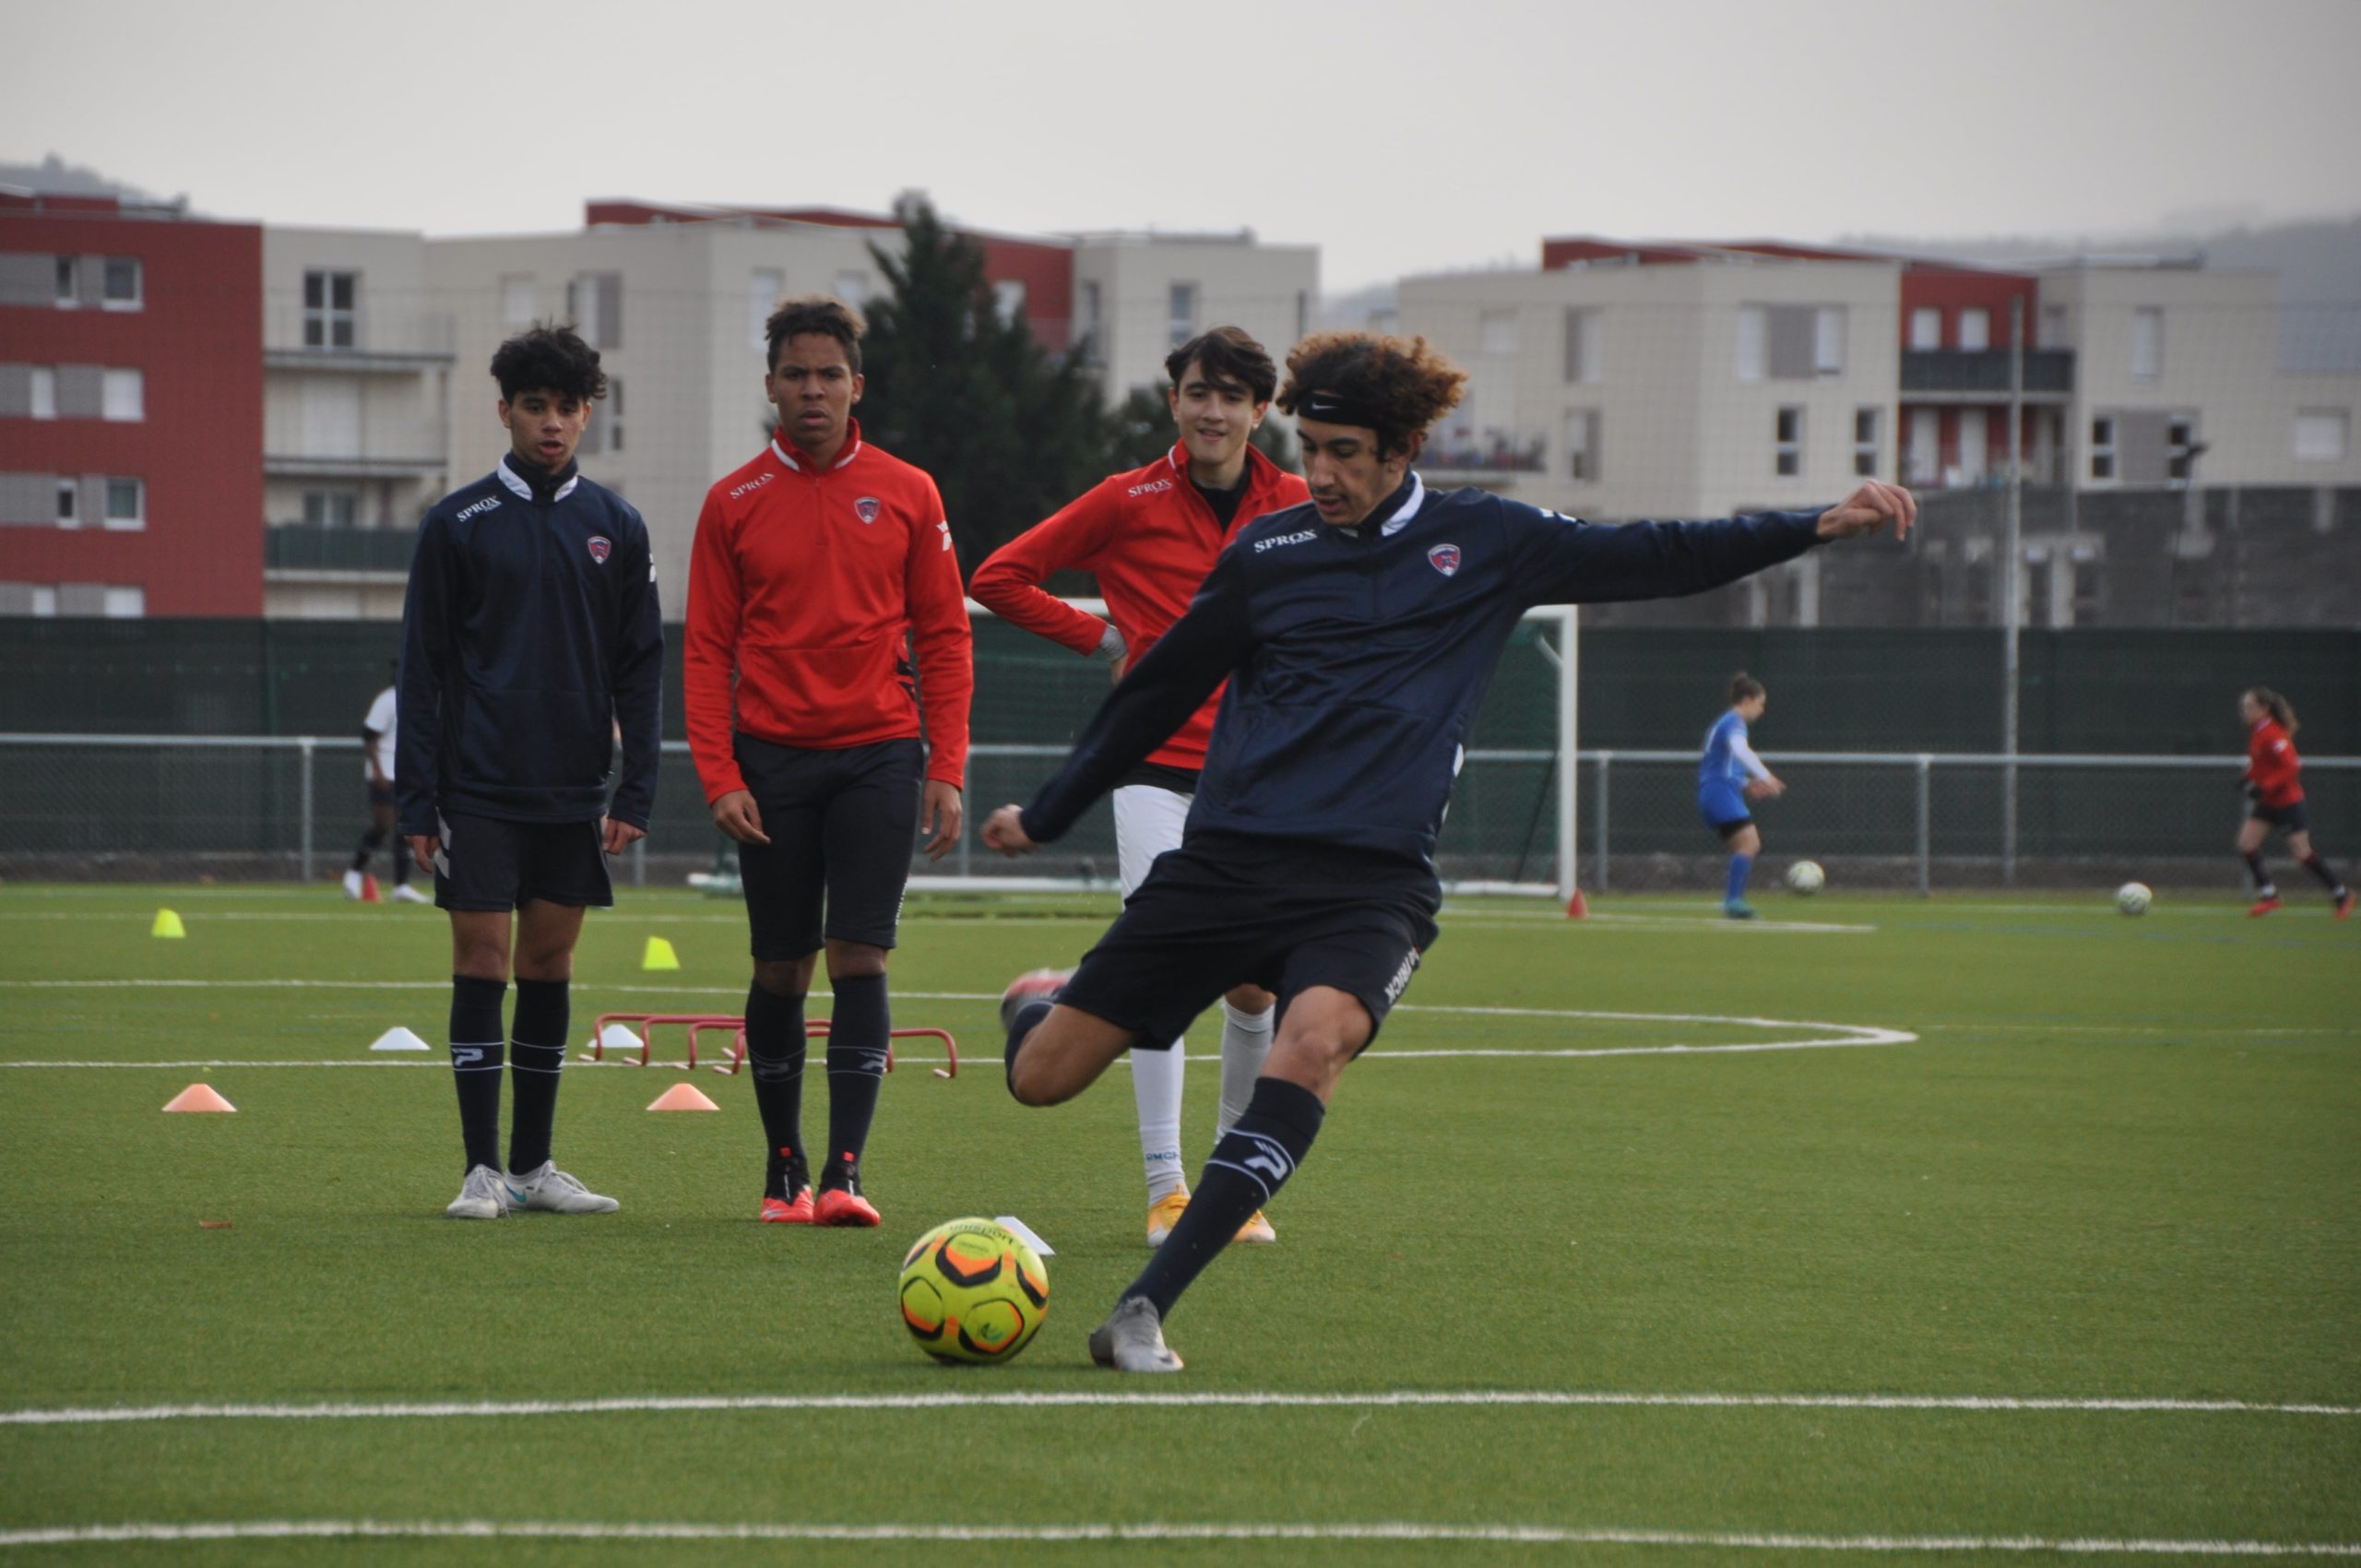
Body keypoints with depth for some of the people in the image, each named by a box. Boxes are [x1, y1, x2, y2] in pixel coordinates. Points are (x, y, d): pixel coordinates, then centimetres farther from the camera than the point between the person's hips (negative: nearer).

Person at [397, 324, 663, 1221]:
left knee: (550, 962, 7)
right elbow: (422, 668, 1)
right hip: (478, 790, -3)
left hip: (572, 793, 3)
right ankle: (484, 1170, -2)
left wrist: (635, 792, 1)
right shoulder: (458, 525, 1)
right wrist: (416, 801, -4)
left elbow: (641, 668, 9)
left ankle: (534, 1164, 14)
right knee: (482, 961, -5)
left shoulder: (617, 529, 7)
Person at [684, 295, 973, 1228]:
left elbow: (944, 638, 6)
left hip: (877, 755, -1)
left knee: (859, 960, -9)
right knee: (781, 970, 4)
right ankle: (784, 1169, 15)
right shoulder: (733, 504, 5)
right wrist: (720, 776, -6)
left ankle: (845, 1172, -11)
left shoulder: (907, 495, 5)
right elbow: (708, 652, 4)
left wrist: (946, 769, -2)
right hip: (773, 759, 1)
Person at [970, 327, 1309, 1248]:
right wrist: (1101, 637, 0)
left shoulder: (1298, 509, 3)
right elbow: (999, 578, 5)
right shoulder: (1129, 503, -2)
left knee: (1254, 982, 1)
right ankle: (1165, 1187, -8)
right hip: (1154, 764, -2)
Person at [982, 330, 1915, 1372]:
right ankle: (1035, 1003, 38)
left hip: (1370, 886, -1)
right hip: (1225, 859, 1)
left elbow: (1655, 559, 11)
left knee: (1316, 1040, -34)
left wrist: (1820, 525, 3)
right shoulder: (1265, 553, 9)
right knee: (1043, 1078, -3)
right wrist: (1045, 815, 26)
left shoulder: (1485, 544, 7)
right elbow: (1160, 692, 20)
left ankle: (1144, 1309, -32)